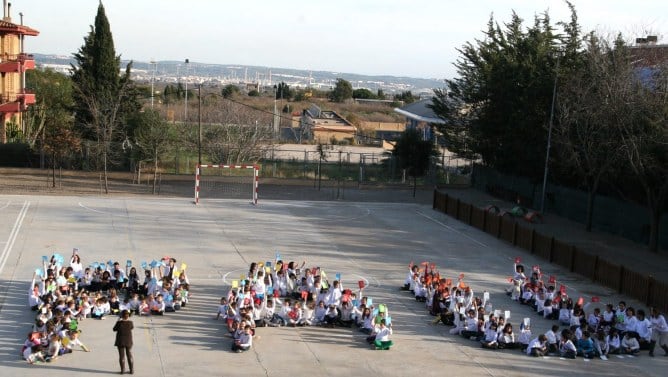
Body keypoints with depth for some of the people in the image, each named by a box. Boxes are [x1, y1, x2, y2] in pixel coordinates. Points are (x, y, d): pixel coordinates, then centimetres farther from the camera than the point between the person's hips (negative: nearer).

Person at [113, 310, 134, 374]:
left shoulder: (119, 323, -17)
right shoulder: (130, 322, -10)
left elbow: (114, 329, -1)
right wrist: (128, 320, 13)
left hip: (120, 341, -2)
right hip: (128, 341, 2)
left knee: (122, 356, 8)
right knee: (129, 355, 12)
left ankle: (123, 370, 9)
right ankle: (132, 370, 13)